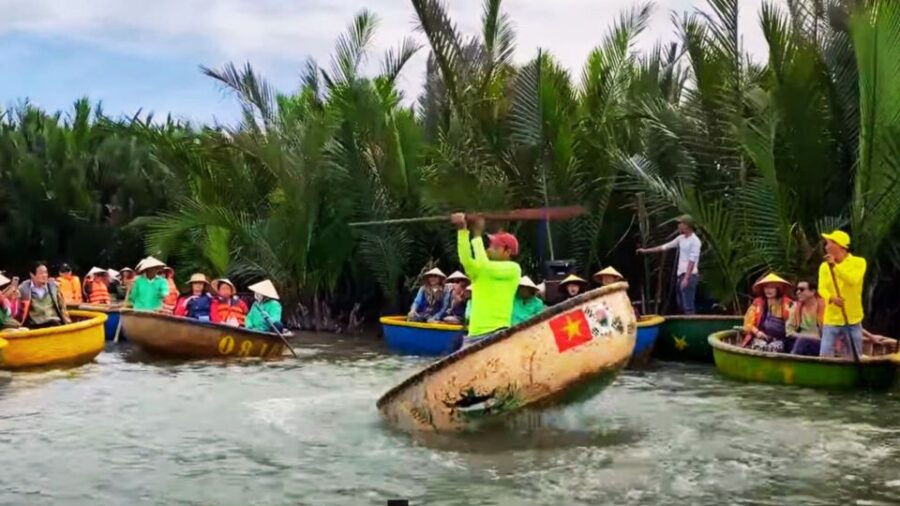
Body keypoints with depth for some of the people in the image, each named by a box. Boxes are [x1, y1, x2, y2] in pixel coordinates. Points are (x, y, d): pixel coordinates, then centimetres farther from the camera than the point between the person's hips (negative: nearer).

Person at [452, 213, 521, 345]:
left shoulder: (513, 268, -1)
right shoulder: (479, 271, 19)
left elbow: (484, 266, -14)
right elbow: (466, 260, -1)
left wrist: (477, 235, -6)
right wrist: (462, 230, -8)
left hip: (495, 333, -7)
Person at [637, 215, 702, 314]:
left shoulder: (695, 241, -13)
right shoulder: (681, 238, 13)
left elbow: (692, 261, -18)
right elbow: (665, 246, 19)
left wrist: (686, 278, -24)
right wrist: (646, 250, 21)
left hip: (690, 276, -9)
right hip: (681, 275, 9)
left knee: (688, 306, -11)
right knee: (682, 304, 13)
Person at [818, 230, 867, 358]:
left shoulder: (859, 262, -1)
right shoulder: (825, 266, 5)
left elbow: (853, 280, -19)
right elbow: (822, 288, -7)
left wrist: (835, 266, -23)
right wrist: (831, 298, -28)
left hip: (853, 320, -1)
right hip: (831, 320, 1)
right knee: (825, 356, -5)